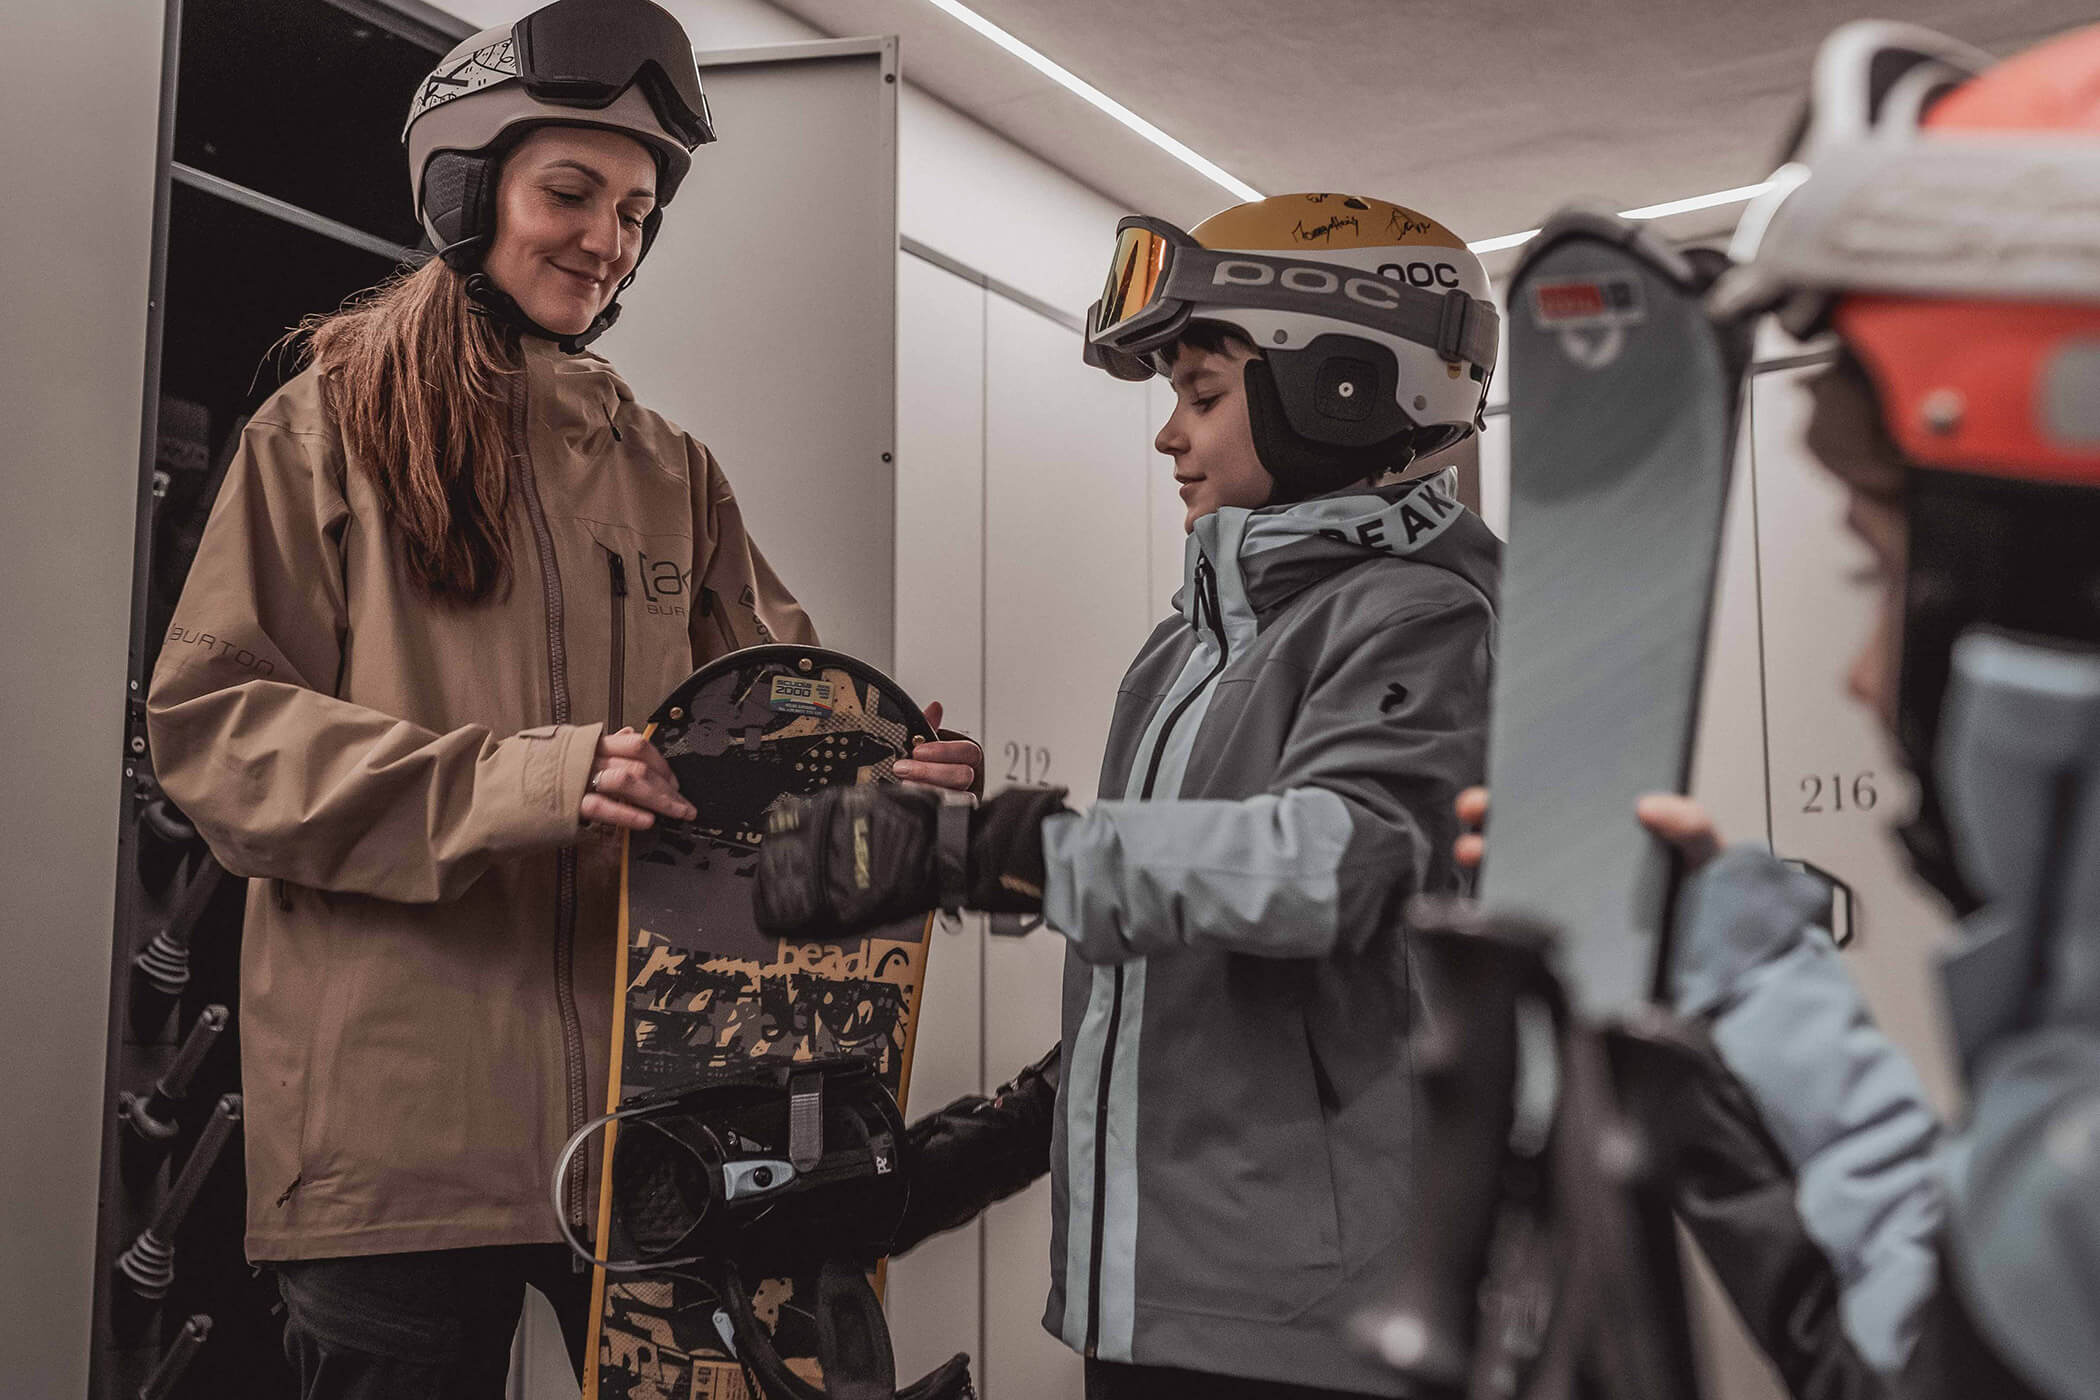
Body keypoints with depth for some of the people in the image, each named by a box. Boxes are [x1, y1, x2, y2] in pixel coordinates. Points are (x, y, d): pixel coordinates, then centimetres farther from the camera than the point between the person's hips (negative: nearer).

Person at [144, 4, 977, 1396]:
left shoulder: (674, 474, 16)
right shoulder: (332, 428, 4)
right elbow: (213, 719, -6)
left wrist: (880, 771, -12)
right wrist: (512, 779, -20)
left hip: (652, 1099, 4)